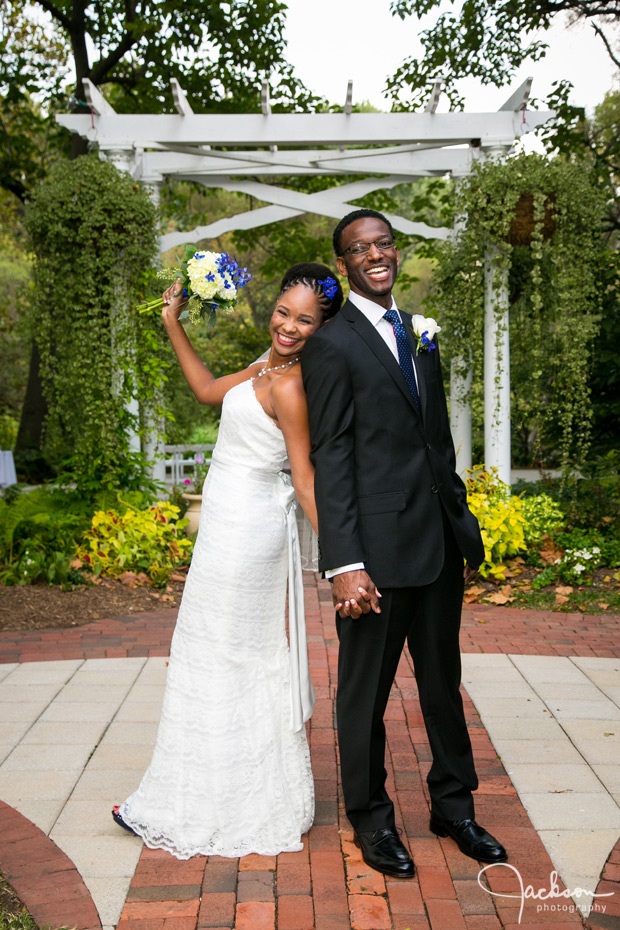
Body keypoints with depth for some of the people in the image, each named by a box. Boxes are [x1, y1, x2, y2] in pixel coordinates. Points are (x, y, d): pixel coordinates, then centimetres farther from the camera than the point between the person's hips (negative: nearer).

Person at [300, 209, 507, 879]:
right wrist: (344, 565, -19)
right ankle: (370, 817, 28)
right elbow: (330, 459, -13)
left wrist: (464, 527, 15)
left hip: (439, 542, 7)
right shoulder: (331, 345, -8)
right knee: (366, 688, 9)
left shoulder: (419, 334, 14)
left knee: (443, 680, 18)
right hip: (379, 546, -7)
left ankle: (453, 806, 35)